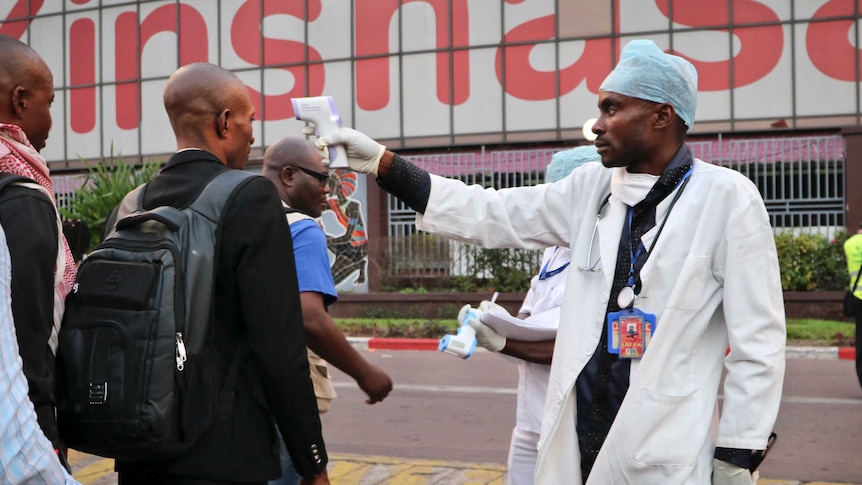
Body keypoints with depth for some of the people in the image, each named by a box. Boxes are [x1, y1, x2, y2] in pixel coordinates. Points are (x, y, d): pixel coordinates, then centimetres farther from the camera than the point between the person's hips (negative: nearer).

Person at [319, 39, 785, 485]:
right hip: (577, 435, 5)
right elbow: (494, 215, 11)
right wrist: (382, 163, 6)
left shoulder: (728, 197, -8)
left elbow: (756, 339, -8)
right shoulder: (592, 187, 7)